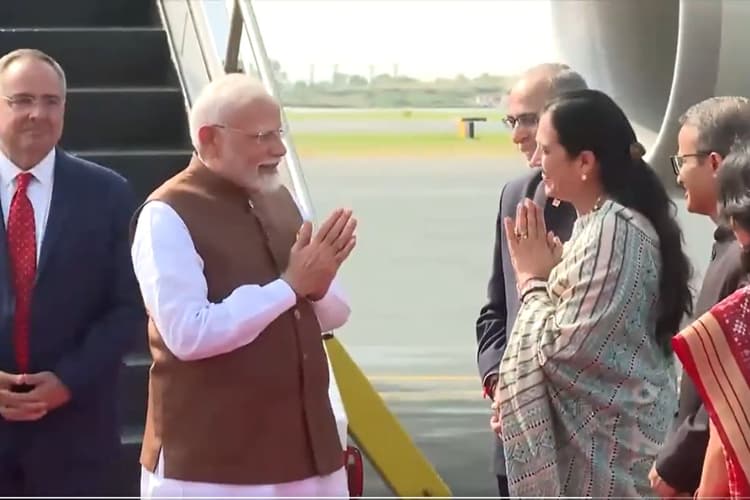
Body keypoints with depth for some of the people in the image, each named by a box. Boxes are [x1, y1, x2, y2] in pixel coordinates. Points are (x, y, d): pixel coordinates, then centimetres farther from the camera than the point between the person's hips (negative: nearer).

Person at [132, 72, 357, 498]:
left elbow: (335, 314, 15)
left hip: (303, 447, 7)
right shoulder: (169, 216, -11)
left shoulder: (278, 199, 12)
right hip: (212, 461, -7)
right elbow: (188, 334, -22)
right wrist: (290, 285, -19)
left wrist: (317, 287, -9)